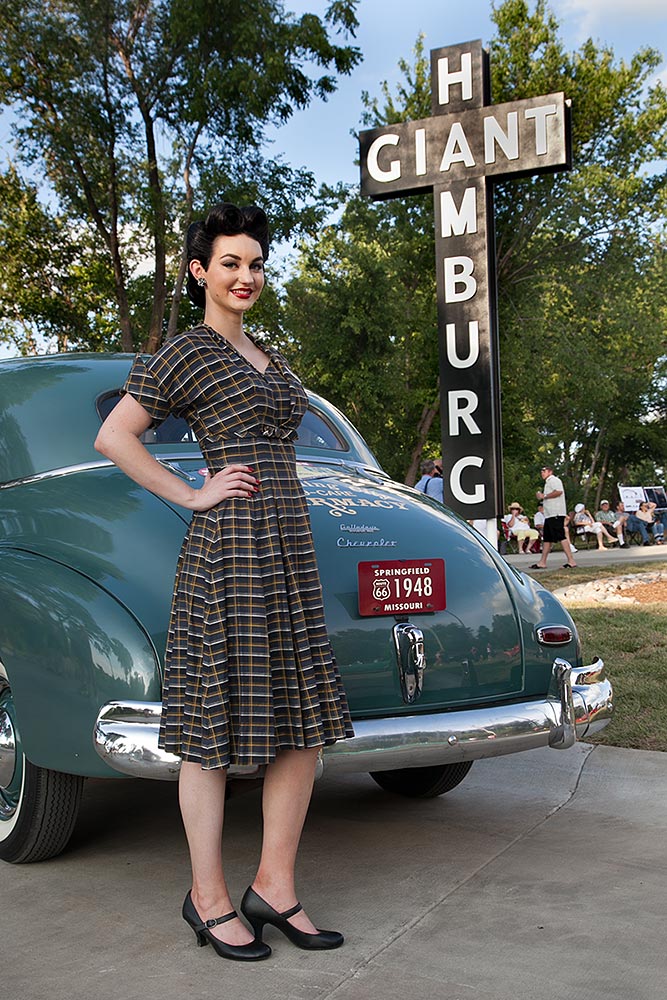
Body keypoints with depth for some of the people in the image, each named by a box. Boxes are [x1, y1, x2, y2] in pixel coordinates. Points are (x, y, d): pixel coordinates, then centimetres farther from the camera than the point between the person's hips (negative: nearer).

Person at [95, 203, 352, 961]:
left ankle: (275, 888, 17)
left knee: (303, 723, 6)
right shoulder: (184, 354, -3)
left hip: (288, 549, 8)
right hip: (227, 550, -8)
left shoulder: (267, 358, 19)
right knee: (215, 726, 0)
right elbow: (113, 438, -6)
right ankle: (208, 898, 13)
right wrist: (192, 496, -9)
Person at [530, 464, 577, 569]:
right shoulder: (548, 482, 27)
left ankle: (571, 561, -14)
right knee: (547, 539, 10)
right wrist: (541, 496, 16)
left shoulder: (554, 480, -6)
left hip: (556, 514, -11)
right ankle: (542, 562, 12)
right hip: (549, 515, 11)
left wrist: (544, 496, -15)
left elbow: (559, 491, -23)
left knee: (561, 537, -13)